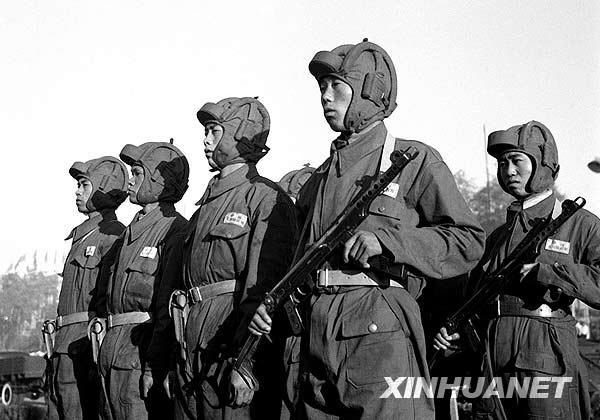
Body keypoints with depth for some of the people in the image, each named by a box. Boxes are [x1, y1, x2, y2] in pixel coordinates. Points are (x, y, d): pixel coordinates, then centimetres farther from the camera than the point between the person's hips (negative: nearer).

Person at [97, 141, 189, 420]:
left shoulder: (175, 231, -9)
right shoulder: (130, 233, 19)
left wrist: (154, 368, -21)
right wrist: (104, 360, 16)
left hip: (143, 355, -9)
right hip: (112, 358, 9)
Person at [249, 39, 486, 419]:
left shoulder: (415, 161, 2)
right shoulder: (321, 176, 21)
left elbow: (469, 241, -4)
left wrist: (386, 241, -15)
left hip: (380, 335, -6)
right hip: (316, 340, 6)